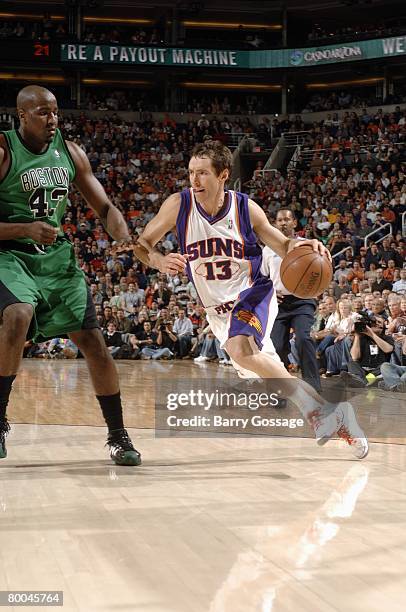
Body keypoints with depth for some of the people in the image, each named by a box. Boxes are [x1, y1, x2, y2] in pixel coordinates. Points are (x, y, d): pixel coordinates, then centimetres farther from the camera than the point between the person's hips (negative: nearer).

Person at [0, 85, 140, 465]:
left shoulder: (70, 152, 3)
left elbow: (104, 208, 8)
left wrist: (125, 239, -12)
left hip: (55, 255, 5)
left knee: (92, 340, -1)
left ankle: (118, 437, 11)